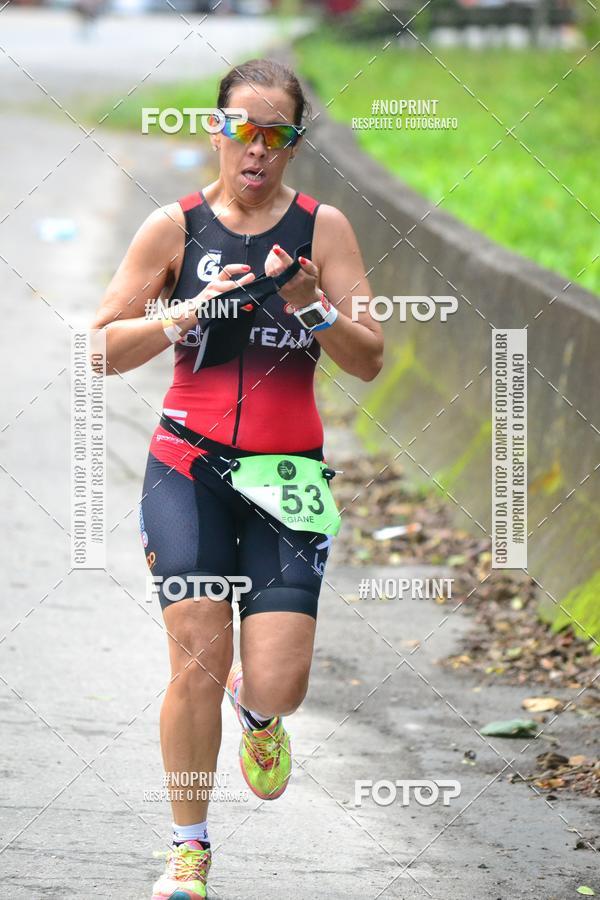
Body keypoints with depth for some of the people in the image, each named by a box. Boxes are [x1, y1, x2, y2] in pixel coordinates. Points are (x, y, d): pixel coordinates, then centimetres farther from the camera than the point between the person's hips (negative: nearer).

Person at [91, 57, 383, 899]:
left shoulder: (322, 228, 2)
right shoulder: (176, 227, 2)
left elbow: (369, 360, 0)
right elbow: (104, 348, 0)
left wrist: (311, 308, -18)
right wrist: (191, 311, -15)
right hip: (188, 466, 0)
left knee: (276, 689, -8)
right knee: (197, 662, -12)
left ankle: (256, 712, 31)